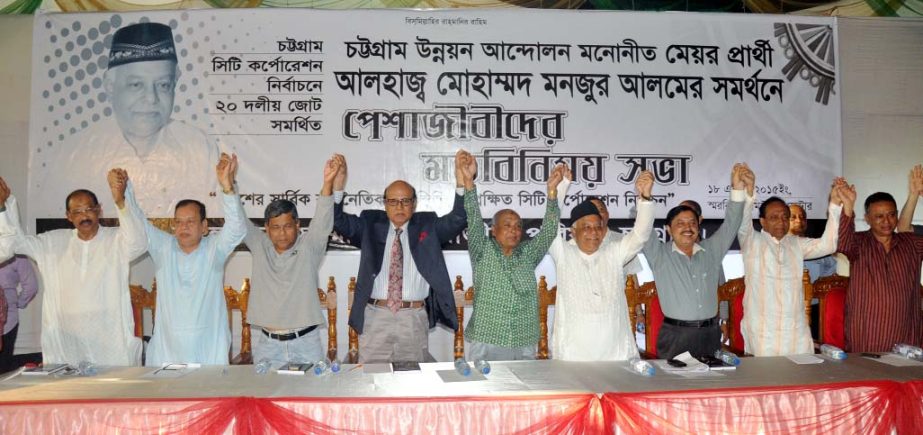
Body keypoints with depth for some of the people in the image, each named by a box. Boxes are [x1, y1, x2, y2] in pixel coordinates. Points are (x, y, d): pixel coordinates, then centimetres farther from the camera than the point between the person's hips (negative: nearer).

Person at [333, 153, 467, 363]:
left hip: (414, 318, 0)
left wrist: (462, 183, -19)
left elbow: (458, 220, -3)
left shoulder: (428, 225, 9)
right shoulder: (370, 224, 10)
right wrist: (337, 186, -16)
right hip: (374, 316, 0)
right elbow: (339, 222, 1)